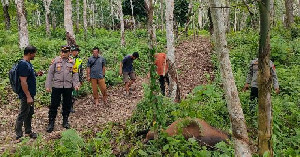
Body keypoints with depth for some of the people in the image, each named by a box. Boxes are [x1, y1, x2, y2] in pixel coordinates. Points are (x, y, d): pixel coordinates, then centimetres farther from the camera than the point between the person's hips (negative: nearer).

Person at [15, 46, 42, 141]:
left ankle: (28, 132, 31)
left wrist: (36, 74, 6)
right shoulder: (23, 64, -22)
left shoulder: (28, 63, 10)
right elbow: (23, 82, -25)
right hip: (26, 95, -10)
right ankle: (19, 136, 11)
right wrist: (28, 96, -24)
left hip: (30, 93, 10)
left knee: (30, 113, 18)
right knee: (23, 114, 0)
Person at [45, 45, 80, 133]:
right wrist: (48, 85, -3)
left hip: (68, 86, 2)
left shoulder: (72, 62, 5)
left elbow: (75, 74, 8)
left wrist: (76, 84, -4)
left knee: (67, 104, 11)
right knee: (54, 105, 1)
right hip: (57, 86, -2)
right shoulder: (55, 60, -1)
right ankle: (51, 123, 10)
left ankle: (65, 121, 27)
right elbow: (50, 73, 1)